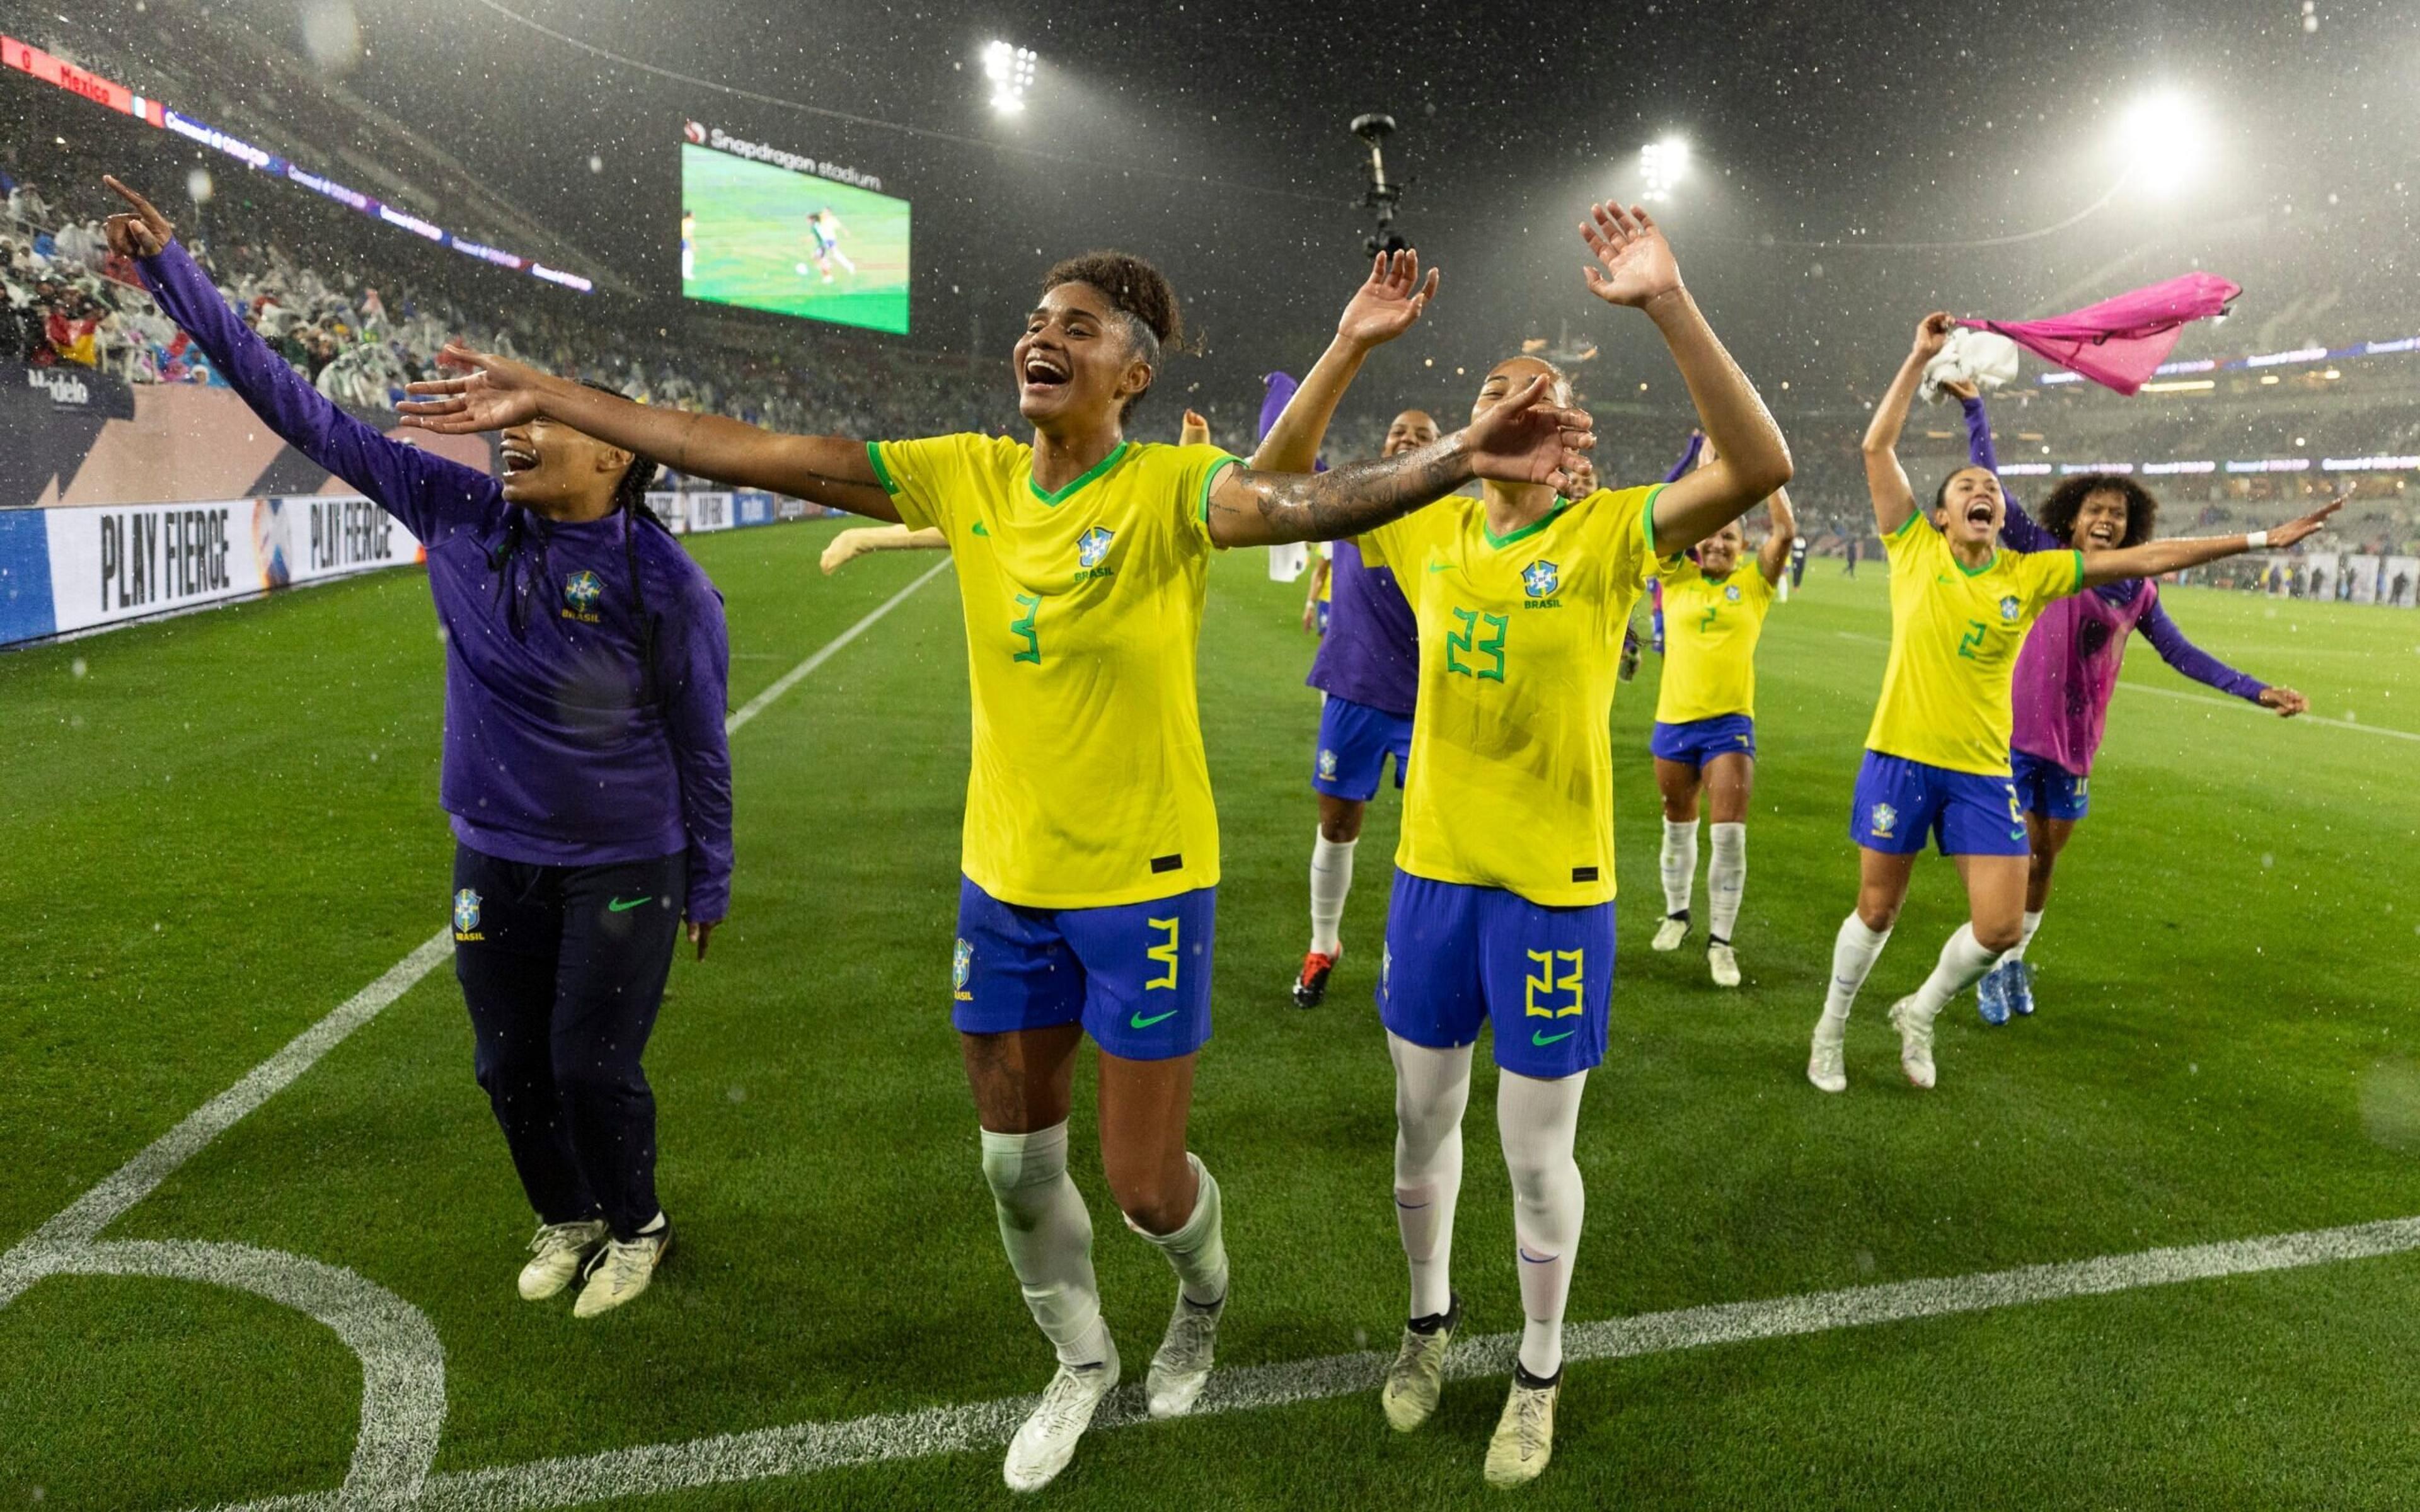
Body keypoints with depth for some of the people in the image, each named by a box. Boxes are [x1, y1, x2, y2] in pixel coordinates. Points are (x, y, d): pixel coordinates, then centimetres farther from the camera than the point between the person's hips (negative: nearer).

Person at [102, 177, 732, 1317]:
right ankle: (565, 1218, 41)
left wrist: (708, 883, -3)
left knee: (591, 1066, 3)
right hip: (495, 858, 5)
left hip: (622, 870, -5)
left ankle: (633, 1225, 32)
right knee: (509, 1064, 14)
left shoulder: (664, 583, -17)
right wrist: (173, 275, -2)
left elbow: (700, 745, -9)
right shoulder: (463, 516, -6)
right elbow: (308, 417, -2)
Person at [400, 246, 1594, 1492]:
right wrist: (546, 399, 1)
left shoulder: (1169, 489, -16)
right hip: (1005, 882, 5)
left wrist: (1459, 456, -56)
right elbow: (758, 455, -1)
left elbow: (1302, 502, -37)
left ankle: (1204, 1298, 44)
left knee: (1144, 1185, 6)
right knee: (1018, 1164, 17)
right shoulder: (969, 477, -2)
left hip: (1145, 884, -5)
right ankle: (1081, 1363, 45)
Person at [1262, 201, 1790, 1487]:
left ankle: (1539, 1377, 33)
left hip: (1555, 887, -4)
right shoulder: (1431, 532, 2)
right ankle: (1430, 1320, 43)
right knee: (1422, 1121, 18)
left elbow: (1758, 467, -23)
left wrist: (1669, 306, -31)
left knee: (1536, 1153, 9)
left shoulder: (1605, 534, -8)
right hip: (1432, 874, 4)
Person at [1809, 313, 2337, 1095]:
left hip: (1984, 771, 3)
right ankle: (1831, 1029, 28)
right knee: (1877, 911, 8)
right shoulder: (1915, 551, -3)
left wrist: (2256, 540, 4)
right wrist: (1920, 357, -6)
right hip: (1900, 757, -3)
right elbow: (1877, 447, -7)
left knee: (2000, 926, -1)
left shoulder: (2032, 575, 3)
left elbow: (2143, 558, 6)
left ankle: (1921, 1010, 27)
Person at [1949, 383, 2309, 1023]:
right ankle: (1992, 967, 14)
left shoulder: (2137, 591, 5)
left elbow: (2181, 653, 13)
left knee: (2047, 856, 13)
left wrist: (2257, 692, 8)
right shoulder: (2044, 558, -6)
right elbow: (1992, 490, -10)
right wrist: (1975, 409, -14)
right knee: (2019, 854, -3)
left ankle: (2016, 959, 32)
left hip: (2076, 742, 4)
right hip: (2018, 732, -4)